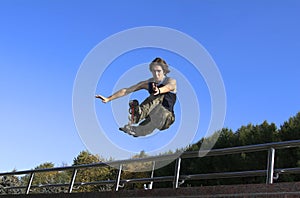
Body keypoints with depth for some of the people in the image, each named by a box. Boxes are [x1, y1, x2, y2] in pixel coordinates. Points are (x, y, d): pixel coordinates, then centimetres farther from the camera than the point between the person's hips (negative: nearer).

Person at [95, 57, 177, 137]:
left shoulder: (171, 81, -5)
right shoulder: (149, 83, 6)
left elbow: (168, 87, -31)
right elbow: (127, 90, 0)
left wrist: (158, 91, -55)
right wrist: (108, 99, -10)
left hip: (166, 118, -6)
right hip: (153, 115, 6)